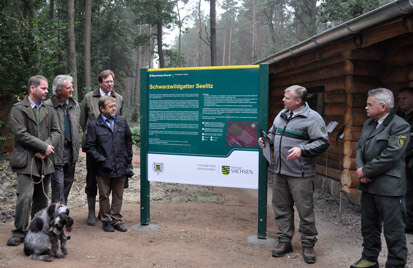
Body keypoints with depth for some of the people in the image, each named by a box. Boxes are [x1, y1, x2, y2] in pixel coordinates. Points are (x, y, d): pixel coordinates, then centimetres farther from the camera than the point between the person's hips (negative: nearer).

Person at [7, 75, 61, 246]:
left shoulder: (48, 110, 13)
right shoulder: (18, 109, -3)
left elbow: (56, 131, 8)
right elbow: (21, 134, -12)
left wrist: (48, 147, -10)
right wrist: (44, 147, -13)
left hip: (45, 160, 5)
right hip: (26, 160, -5)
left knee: (41, 197, 11)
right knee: (25, 196, -10)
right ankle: (19, 232, 2)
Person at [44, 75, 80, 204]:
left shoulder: (75, 106, 10)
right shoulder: (48, 106, -11)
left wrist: (76, 148, 14)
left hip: (71, 149, 6)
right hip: (57, 150, -6)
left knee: (68, 180, 14)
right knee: (58, 183, -5)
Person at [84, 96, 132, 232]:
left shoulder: (122, 121, 6)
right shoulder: (94, 125, -4)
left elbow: (128, 140, 13)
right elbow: (89, 146, -4)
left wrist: (128, 159, 11)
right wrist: (101, 159, -11)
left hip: (121, 167, 3)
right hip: (104, 169, -3)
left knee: (118, 195, 11)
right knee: (104, 196, 9)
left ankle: (116, 221, 23)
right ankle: (106, 221, 24)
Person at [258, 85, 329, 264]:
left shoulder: (312, 118, -10)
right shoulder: (282, 114, 12)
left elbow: (323, 142, -13)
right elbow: (273, 132, 27)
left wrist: (302, 150, -24)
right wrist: (266, 139, 8)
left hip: (300, 175, -7)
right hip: (280, 171, 7)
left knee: (305, 210, 2)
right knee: (281, 207, 13)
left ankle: (308, 245, 19)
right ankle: (284, 241, 28)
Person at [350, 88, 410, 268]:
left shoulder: (400, 126, -12)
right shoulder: (368, 124, 12)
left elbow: (390, 156, -20)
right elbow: (360, 148, 11)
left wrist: (366, 171, -13)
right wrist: (360, 170, -5)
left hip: (388, 187, -8)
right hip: (368, 185, 8)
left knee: (393, 231, 2)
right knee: (369, 226, 18)